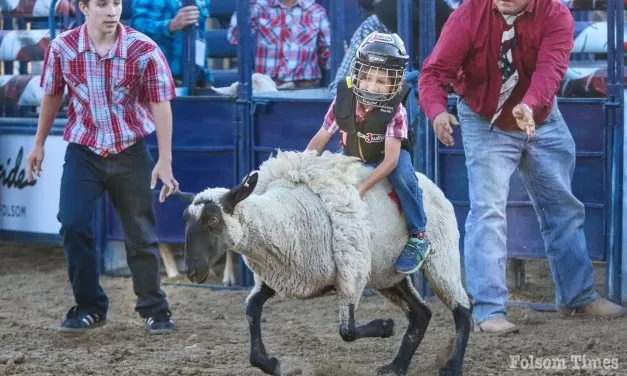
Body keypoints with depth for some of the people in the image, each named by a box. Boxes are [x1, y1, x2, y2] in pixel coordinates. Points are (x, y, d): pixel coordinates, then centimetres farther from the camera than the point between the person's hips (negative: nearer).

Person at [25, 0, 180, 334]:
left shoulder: (144, 50, -14)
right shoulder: (62, 48, -8)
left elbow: (160, 105, -11)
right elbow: (51, 95, 7)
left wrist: (164, 161, -14)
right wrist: (38, 144, 15)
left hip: (130, 153, -1)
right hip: (82, 151, 1)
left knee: (140, 233, 5)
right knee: (73, 226, -9)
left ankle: (154, 309, 21)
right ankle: (89, 307, 7)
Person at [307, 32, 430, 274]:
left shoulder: (395, 111, -27)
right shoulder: (344, 101, -17)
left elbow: (390, 158, -33)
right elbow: (320, 140, -9)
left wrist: (363, 187, -43)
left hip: (383, 160, -4)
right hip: (353, 159, 4)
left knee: (401, 171, -35)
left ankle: (418, 237, -23)